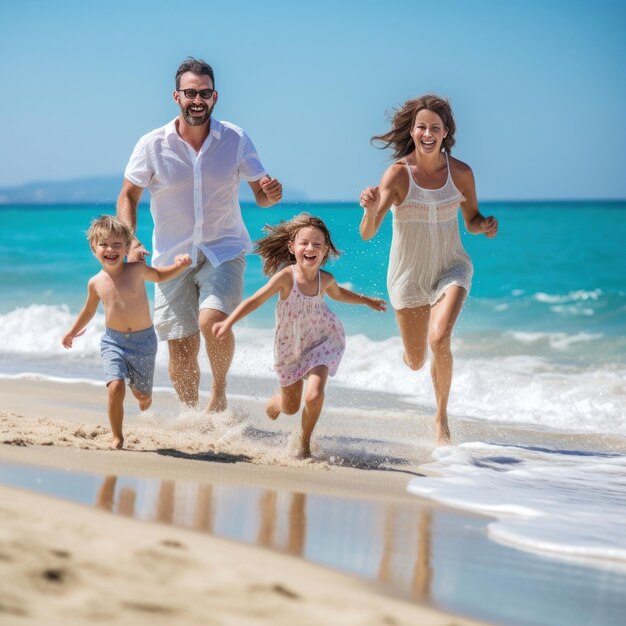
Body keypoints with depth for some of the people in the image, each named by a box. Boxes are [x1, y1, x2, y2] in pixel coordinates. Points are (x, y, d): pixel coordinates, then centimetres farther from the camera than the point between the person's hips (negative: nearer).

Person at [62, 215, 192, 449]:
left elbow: (160, 275, 13)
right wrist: (73, 332, 26)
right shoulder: (96, 283, -2)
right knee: (115, 387, -21)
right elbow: (89, 310, 18)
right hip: (113, 341, 0)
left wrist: (179, 265, -6)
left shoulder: (137, 270, -7)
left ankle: (143, 395, 50)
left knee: (142, 394, 10)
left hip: (143, 340, 0)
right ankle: (117, 438, -5)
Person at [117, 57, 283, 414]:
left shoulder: (235, 140, -4)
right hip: (173, 257, 1)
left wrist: (272, 193, -22)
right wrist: (131, 242, -12)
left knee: (212, 321, -26)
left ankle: (220, 392, 0)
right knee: (181, 350, 1)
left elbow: (261, 194, 2)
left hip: (224, 250, -1)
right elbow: (128, 197, 4)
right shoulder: (153, 145, -5)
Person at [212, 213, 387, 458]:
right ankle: (274, 402, 54)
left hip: (323, 341, 1)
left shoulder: (325, 279, -13)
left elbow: (338, 293, 13)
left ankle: (304, 444, 3)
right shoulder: (286, 277, -25)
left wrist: (366, 300, 22)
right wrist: (228, 323, -31)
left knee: (314, 395, -23)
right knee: (290, 407, 14)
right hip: (290, 347, -1)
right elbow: (255, 301, -21)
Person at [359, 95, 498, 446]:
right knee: (415, 362, 9)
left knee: (439, 339, -26)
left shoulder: (461, 172, -8)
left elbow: (471, 220, 8)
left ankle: (442, 420, -5)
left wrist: (485, 226, -15)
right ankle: (412, 348, 51)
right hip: (409, 273, 0)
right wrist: (371, 208, -43)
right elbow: (367, 233, -22)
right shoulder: (399, 174, -16)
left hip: (451, 268, 0)